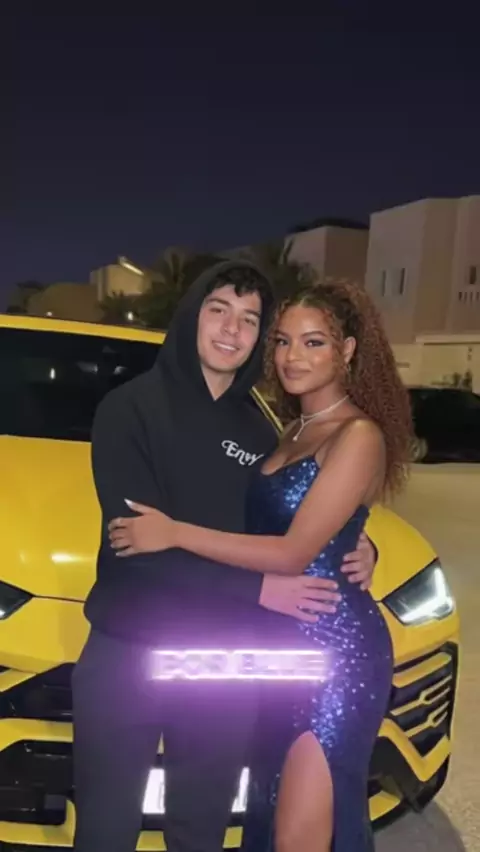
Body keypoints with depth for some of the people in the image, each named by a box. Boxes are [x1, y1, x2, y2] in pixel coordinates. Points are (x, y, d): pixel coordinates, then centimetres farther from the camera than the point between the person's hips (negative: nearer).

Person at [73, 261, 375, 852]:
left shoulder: (262, 433, 5)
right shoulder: (131, 407, -8)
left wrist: (355, 551, -7)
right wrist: (256, 587, -20)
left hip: (228, 665, 4)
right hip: (127, 654, -3)